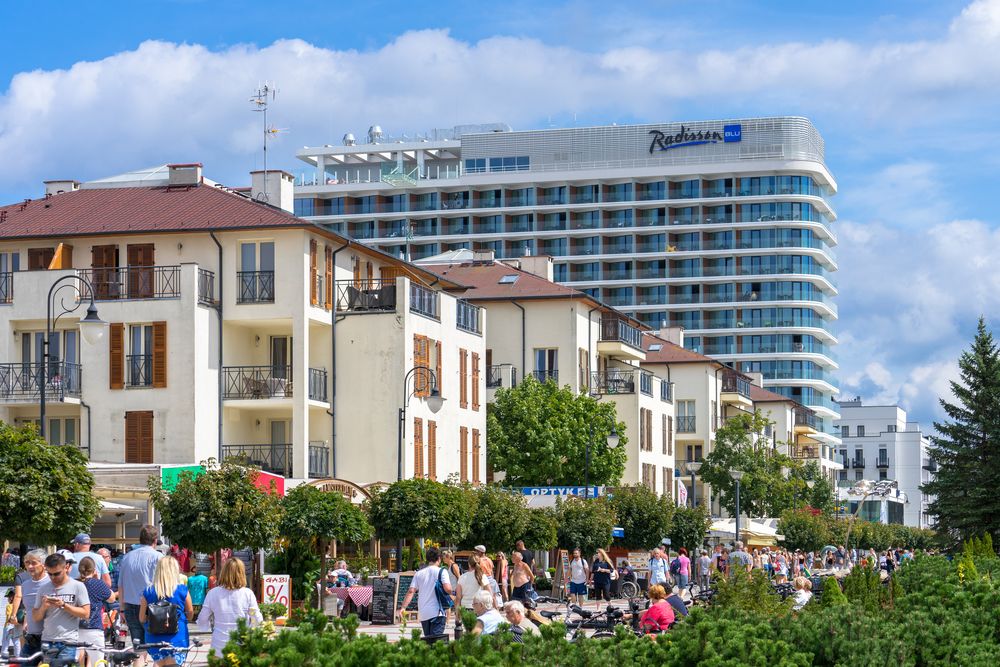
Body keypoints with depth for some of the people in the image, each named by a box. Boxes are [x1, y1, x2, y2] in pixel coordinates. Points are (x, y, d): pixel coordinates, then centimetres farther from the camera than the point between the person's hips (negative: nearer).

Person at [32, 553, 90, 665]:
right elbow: (36, 617, 13)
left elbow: (85, 614, -4)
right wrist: (43, 607, -9)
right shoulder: (43, 588, 10)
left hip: (68, 643, -3)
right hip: (47, 642, 3)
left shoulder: (77, 586, 1)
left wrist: (63, 605, -13)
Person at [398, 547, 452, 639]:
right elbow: (448, 589, -14)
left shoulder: (419, 574, 10)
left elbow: (411, 591, 2)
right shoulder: (441, 571, -2)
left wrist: (403, 608, -1)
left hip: (423, 614, 4)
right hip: (437, 612, -4)